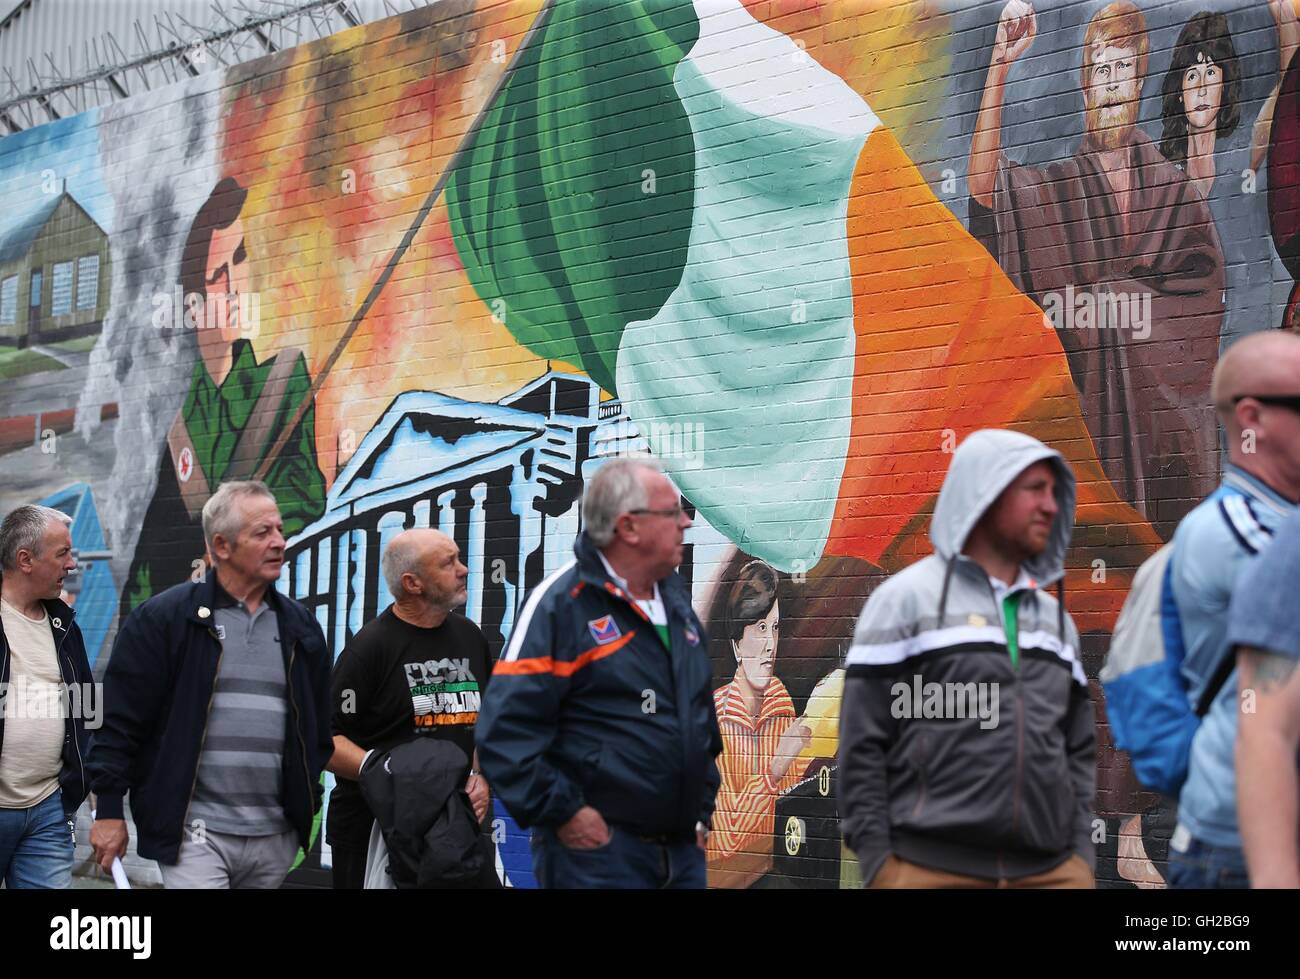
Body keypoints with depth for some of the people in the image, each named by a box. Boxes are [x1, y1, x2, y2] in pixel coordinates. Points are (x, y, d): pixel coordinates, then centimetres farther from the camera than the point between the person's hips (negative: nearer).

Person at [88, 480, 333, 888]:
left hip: (276, 838, 5)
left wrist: (307, 804, 15)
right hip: (196, 834, -5)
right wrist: (109, 811, -5)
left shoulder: (300, 625, 12)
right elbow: (121, 720, -3)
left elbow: (319, 726, 18)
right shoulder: (163, 618, -3)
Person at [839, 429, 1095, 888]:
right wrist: (877, 862, -8)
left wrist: (1082, 857, 10)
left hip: (1052, 870, 5)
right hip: (932, 869, -5)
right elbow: (862, 746, -4)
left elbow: (1079, 752, 20)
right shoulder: (908, 599, 1)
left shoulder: (1055, 617, 18)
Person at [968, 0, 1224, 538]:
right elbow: (984, 188, -12)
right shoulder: (1055, 188, 8)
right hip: (1086, 398, -1)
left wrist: (1105, 296, -10)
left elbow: (1205, 279, 0)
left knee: (1163, 525, -3)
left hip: (1160, 392, 1)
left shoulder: (1174, 187, 12)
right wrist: (999, 68, -17)